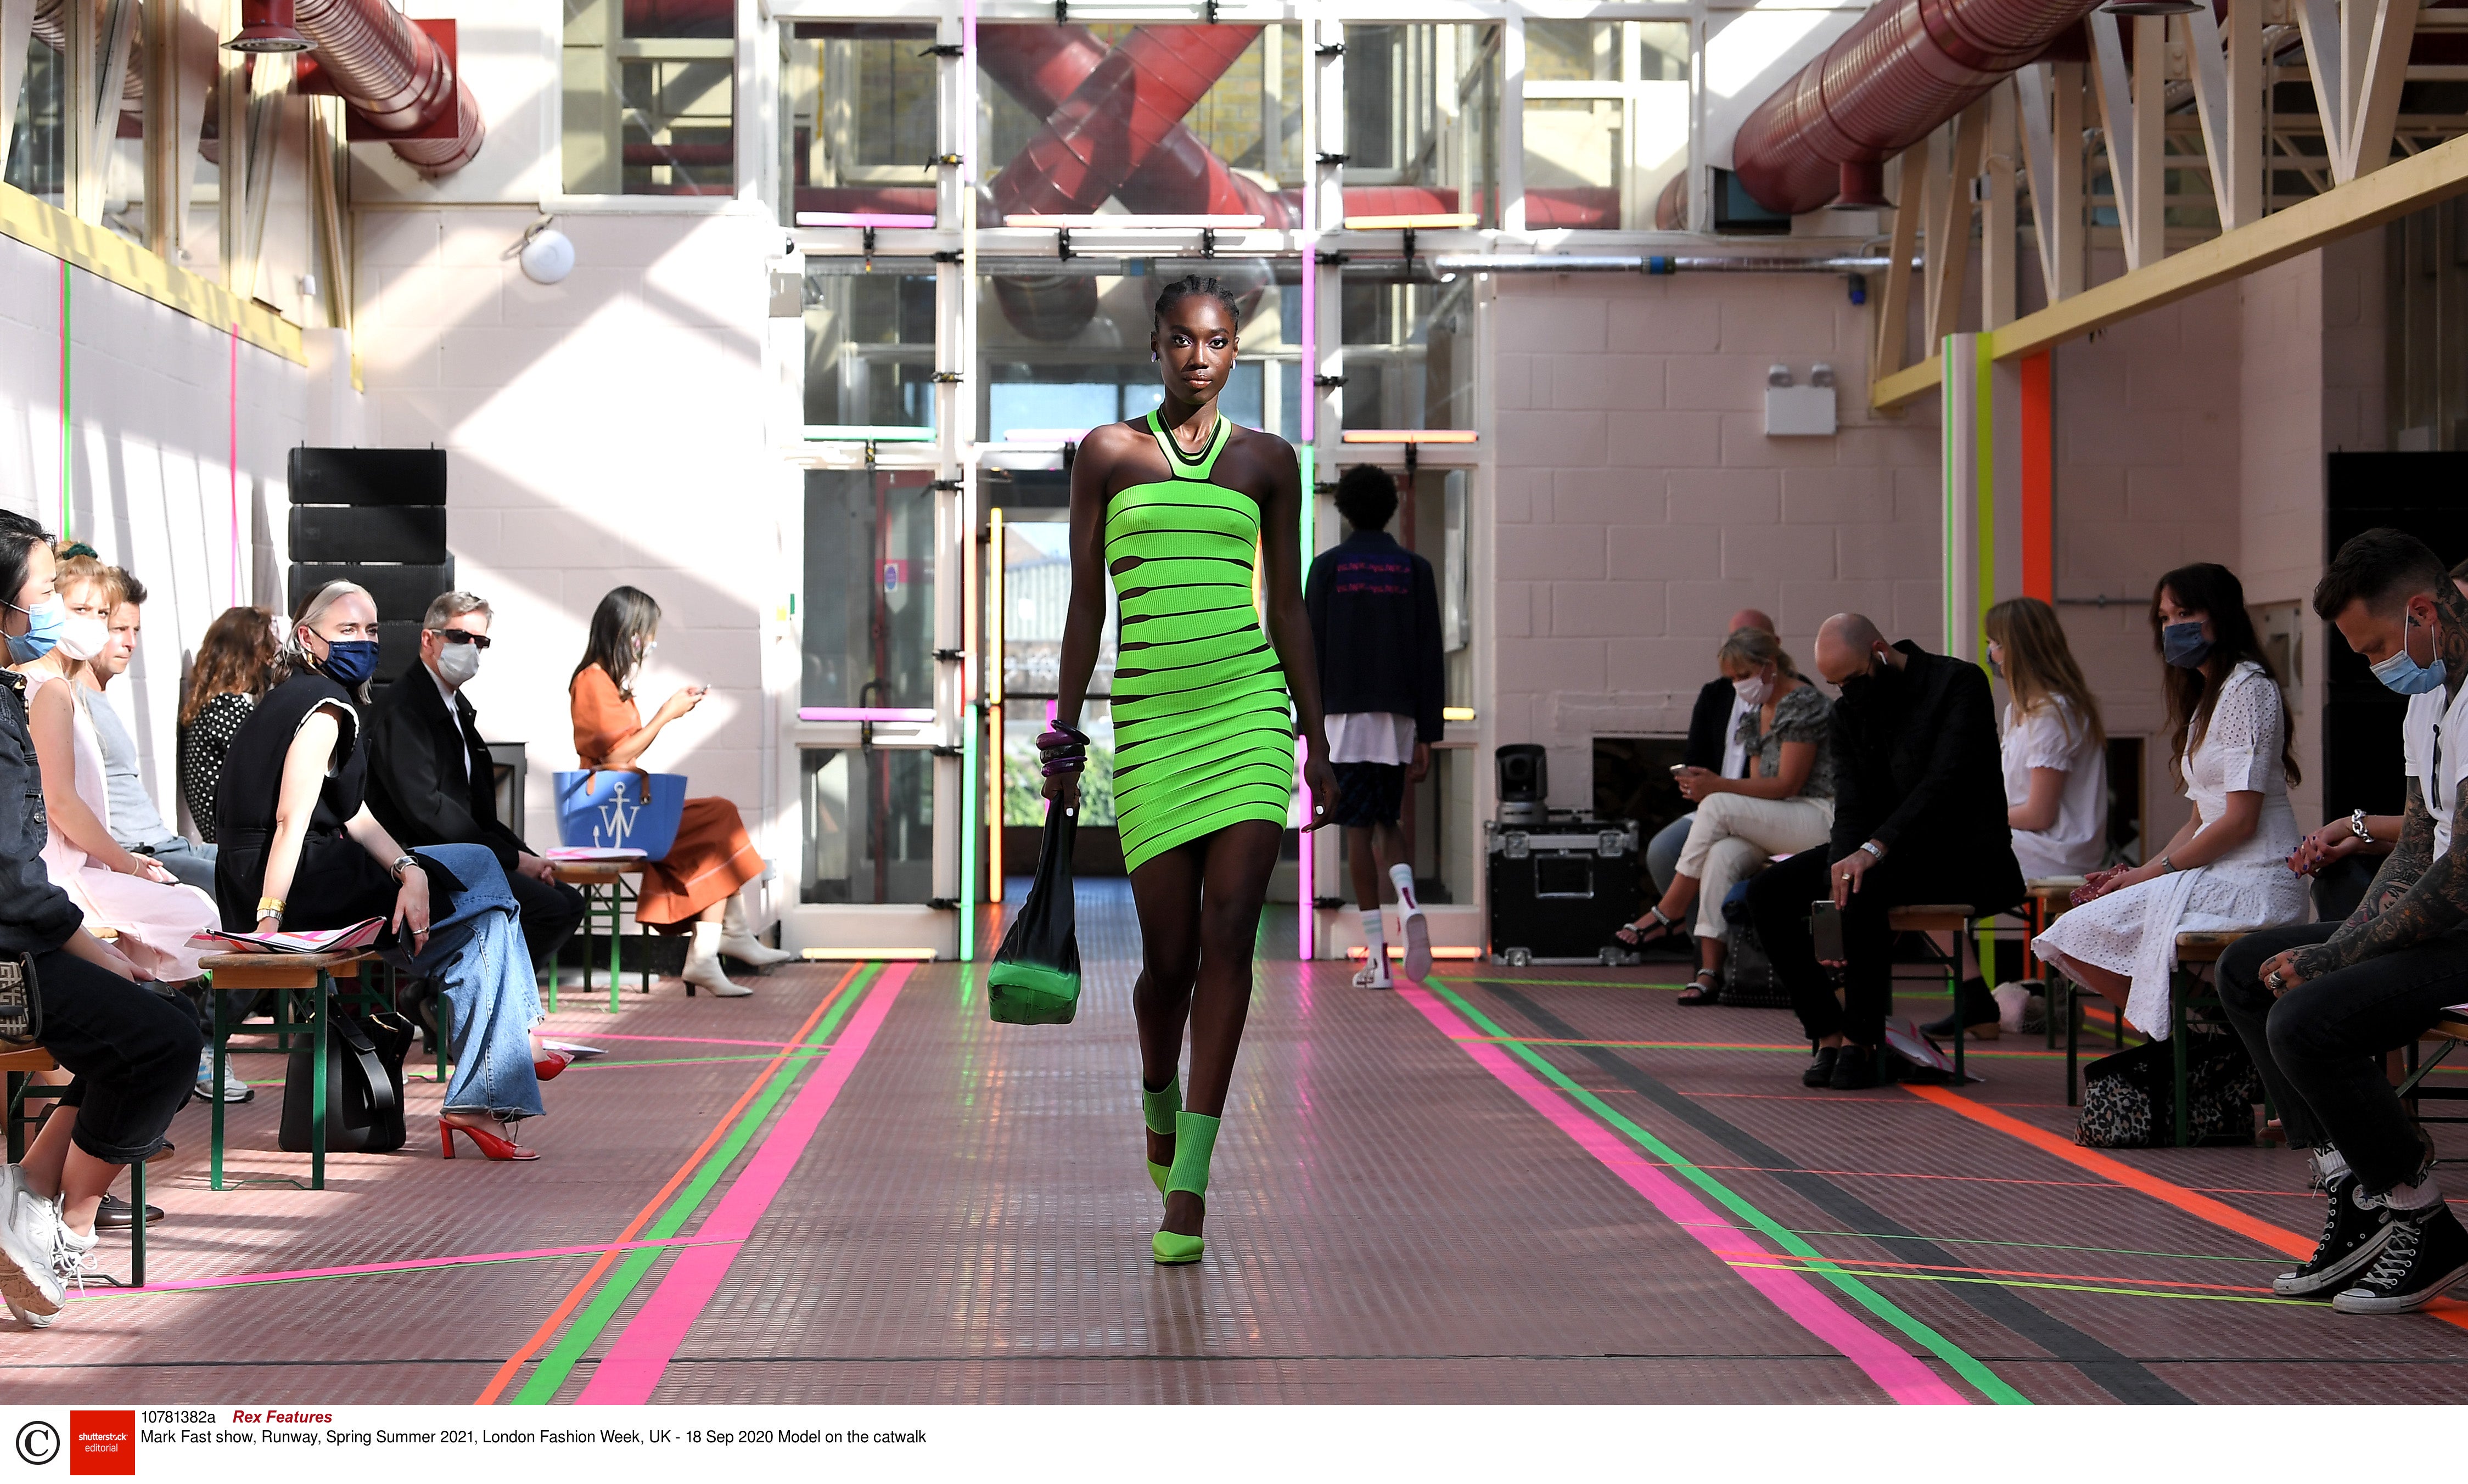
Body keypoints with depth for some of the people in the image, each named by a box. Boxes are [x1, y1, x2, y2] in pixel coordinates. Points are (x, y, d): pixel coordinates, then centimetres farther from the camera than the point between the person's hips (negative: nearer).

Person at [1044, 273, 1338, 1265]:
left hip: (1250, 709, 1)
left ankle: (1189, 1183, -11)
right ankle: (1159, 1103, 34)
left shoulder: (1266, 460, 11)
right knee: (1170, 954, 1)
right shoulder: (1109, 454, 8)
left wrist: (1317, 743, 13)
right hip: (1151, 718, 0)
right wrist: (1064, 735, 7)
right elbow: (1086, 601, 9)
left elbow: (1287, 606, 14)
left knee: (1229, 934, -11)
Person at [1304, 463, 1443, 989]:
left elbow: (1311, 651, -2)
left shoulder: (1326, 568, 1)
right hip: (1399, 718, 2)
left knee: (1358, 828, 0)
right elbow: (1429, 658, 2)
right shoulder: (1415, 570, 5)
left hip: (1346, 714, -2)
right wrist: (1427, 736, 4)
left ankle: (1377, 955, -5)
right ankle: (1409, 905, -14)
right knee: (1387, 822, 16)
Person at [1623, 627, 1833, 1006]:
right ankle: (1709, 972, -32)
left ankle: (1669, 912, -14)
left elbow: (1788, 783, -16)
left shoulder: (1803, 701, -10)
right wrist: (1710, 787, -6)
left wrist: (1718, 787, -21)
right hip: (1778, 825, 7)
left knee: (1717, 807, -25)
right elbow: (1760, 786, 14)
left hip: (1820, 819, -7)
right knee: (1722, 855, -25)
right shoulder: (1757, 713, 17)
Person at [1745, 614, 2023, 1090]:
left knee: (1865, 890, -36)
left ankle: (1861, 1041, -23)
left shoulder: (1960, 683, -11)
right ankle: (1828, 1033, -9)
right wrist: (1842, 865, -22)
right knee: (1767, 893, -11)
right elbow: (1852, 808, 1)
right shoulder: (1848, 714, 9)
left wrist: (1875, 848, -33)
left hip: (1961, 854, -7)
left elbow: (1944, 782, -22)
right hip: (1885, 852, 7)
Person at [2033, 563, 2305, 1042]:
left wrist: (2154, 873, -10)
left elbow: (2240, 821, -16)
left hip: (2250, 886, -10)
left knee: (2080, 934, -16)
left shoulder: (2248, 689, -9)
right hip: (2218, 875, 10)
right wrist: (2136, 874, 5)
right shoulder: (2206, 697, 22)